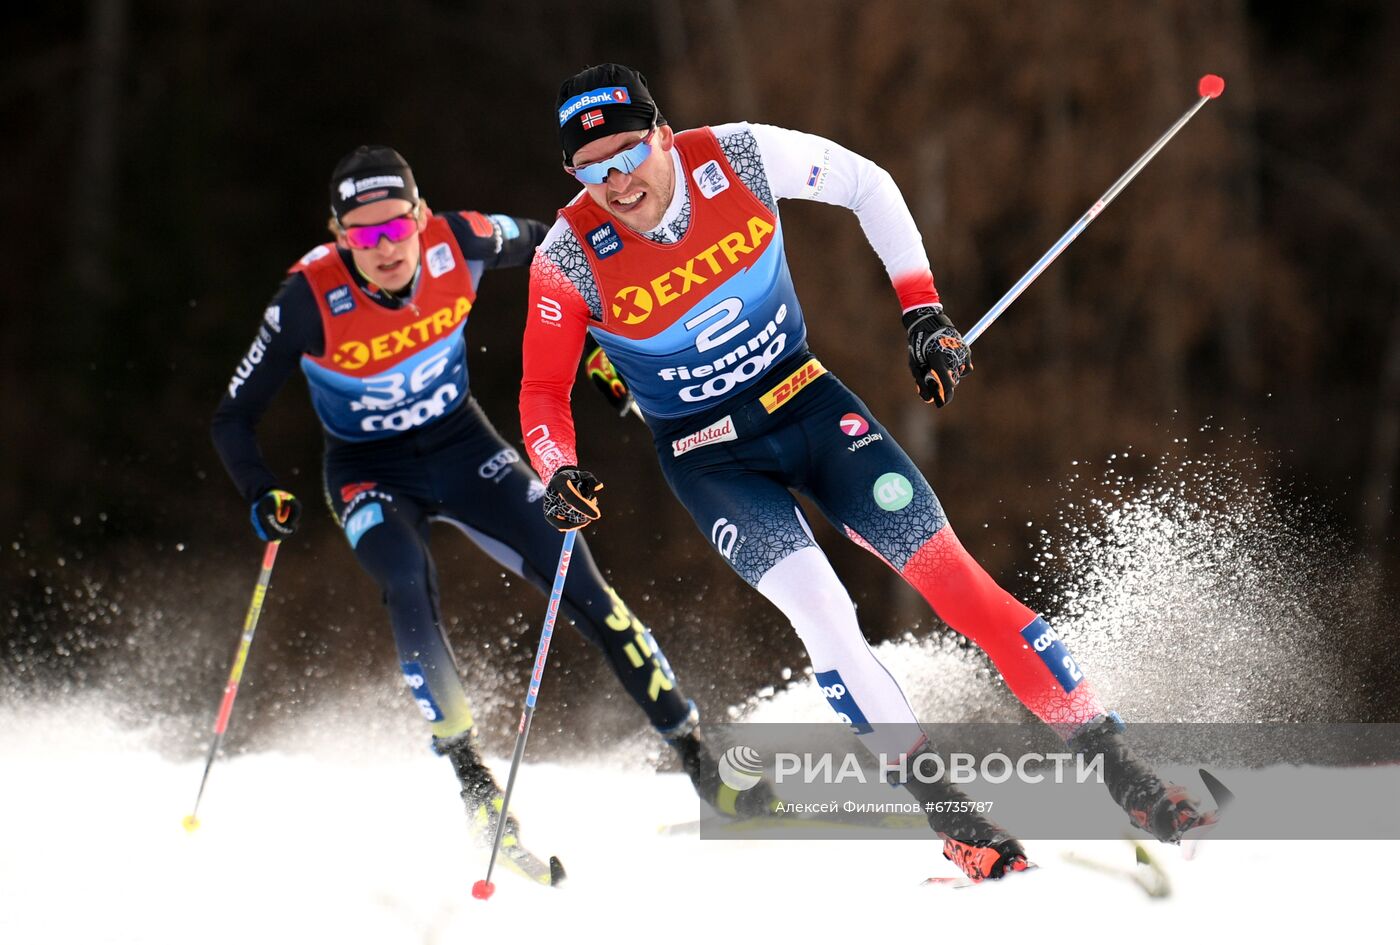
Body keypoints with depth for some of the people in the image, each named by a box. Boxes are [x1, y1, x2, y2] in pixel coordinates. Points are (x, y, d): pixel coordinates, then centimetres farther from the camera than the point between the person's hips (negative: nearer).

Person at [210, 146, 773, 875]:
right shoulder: (310, 299, -26)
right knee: (409, 584, -31)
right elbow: (234, 418, -17)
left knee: (575, 578, -11)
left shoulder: (458, 245, -21)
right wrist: (263, 497, -33)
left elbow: (545, 243, 2)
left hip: (462, 445, 2)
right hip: (369, 473, -2)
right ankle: (473, 780, -22)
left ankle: (698, 762, -4)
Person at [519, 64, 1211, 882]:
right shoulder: (571, 258, -20)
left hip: (807, 401, 1)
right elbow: (544, 392, -8)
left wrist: (923, 309, -4)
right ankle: (954, 818, -14)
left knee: (951, 571, -10)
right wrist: (561, 476, -28)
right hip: (711, 459, -1)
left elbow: (866, 184, 0)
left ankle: (1122, 773, -6)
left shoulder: (739, 157, -18)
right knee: (821, 610, -24)